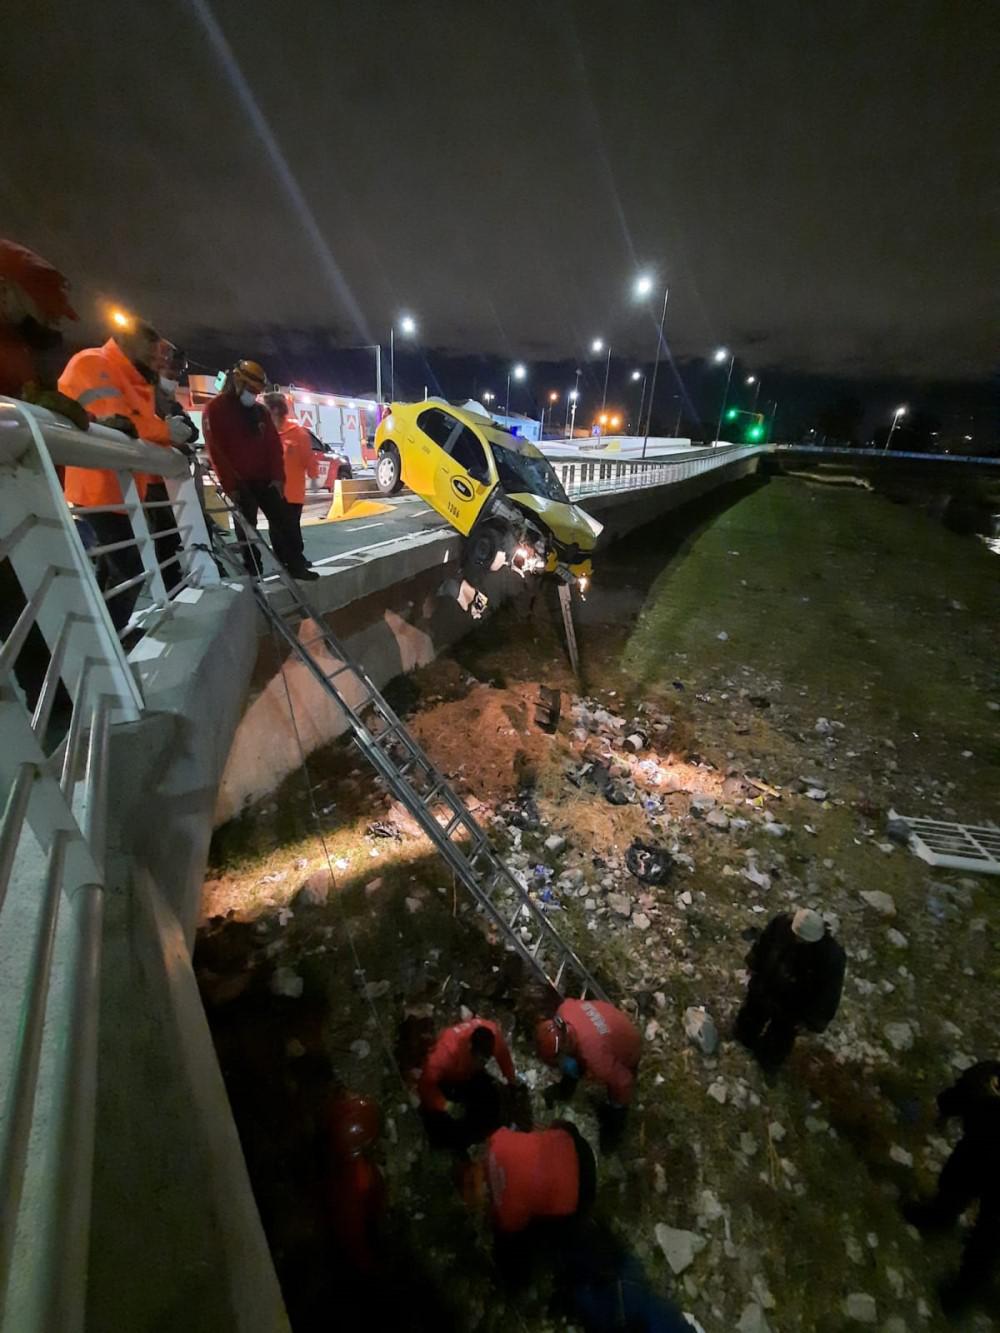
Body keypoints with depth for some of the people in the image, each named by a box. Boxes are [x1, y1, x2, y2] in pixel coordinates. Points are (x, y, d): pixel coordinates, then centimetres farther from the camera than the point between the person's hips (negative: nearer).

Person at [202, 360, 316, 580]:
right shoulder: (215, 409, -4)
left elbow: (274, 445, 10)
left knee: (283, 518, 2)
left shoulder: (260, 411, 13)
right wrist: (230, 485, -15)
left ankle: (294, 565, 8)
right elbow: (215, 450, -10)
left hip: (264, 478, 5)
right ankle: (253, 571, 4)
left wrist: (277, 477, -2)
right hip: (239, 481, -5)